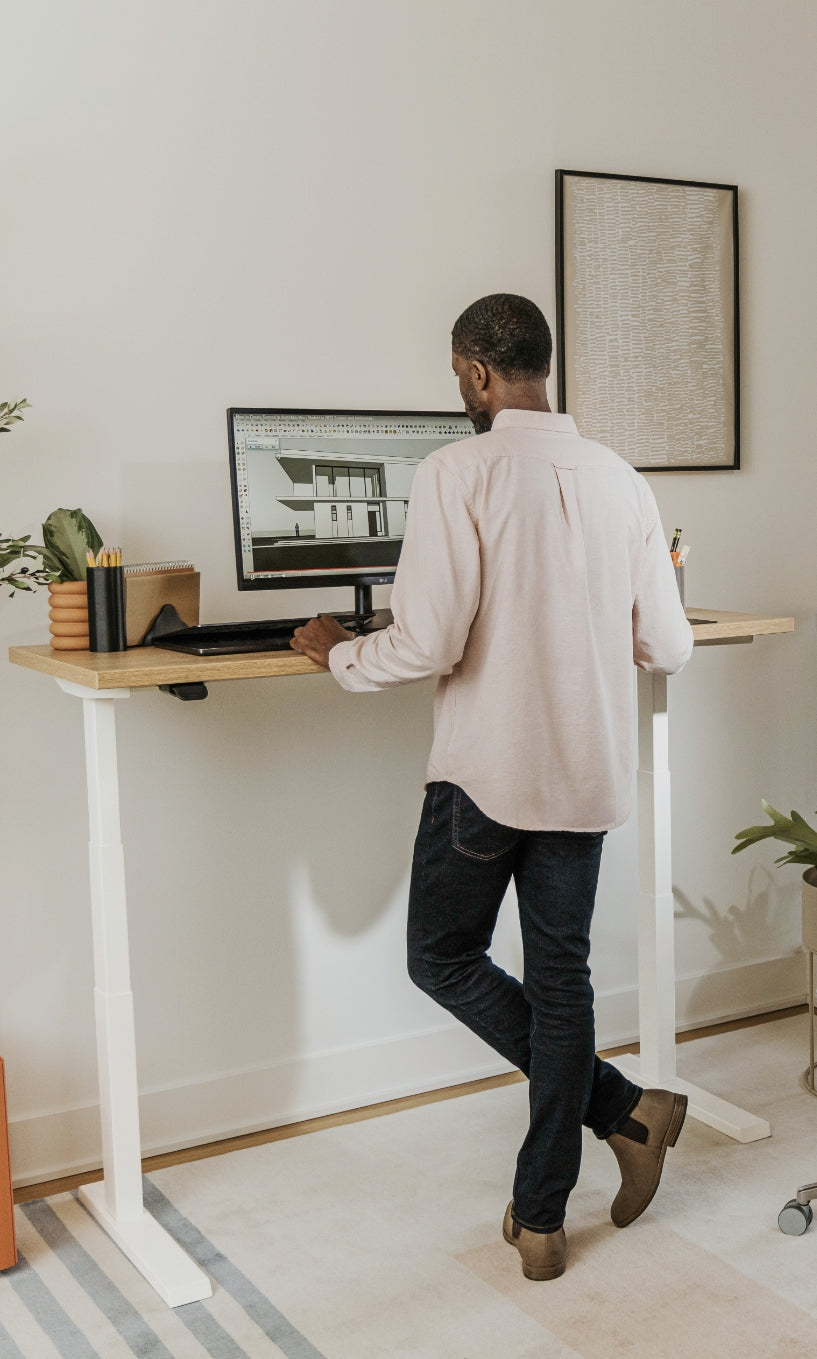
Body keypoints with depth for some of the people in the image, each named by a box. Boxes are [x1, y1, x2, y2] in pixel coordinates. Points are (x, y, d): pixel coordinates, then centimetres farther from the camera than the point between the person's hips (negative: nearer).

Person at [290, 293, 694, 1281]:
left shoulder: (458, 473, -13)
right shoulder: (620, 481, 3)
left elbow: (426, 646, -20)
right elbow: (667, 651, 5)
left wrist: (336, 652, 0)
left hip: (485, 773, -5)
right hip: (587, 774, 6)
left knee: (444, 957, 16)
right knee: (560, 978, 13)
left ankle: (624, 1108, 11)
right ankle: (540, 1220, 23)